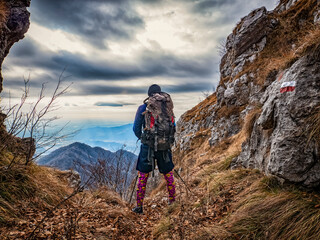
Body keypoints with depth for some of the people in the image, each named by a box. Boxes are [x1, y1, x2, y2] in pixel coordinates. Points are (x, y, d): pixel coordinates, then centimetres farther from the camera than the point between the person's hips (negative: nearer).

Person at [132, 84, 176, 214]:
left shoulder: (143, 108, -4)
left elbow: (136, 128, -2)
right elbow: (173, 127, 6)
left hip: (148, 146, -2)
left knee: (143, 177, 10)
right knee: (168, 175, 18)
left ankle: (139, 206, 17)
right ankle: (172, 202, 28)